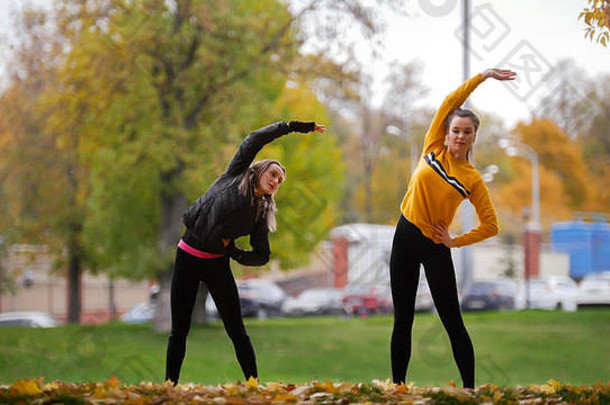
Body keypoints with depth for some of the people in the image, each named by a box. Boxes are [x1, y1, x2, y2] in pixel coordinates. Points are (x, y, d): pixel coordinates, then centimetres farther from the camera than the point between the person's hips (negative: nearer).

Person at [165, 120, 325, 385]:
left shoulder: (262, 213, 6)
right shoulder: (234, 177, 0)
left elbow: (263, 256, 9)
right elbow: (254, 140, -8)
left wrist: (236, 254, -8)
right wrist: (291, 127, -9)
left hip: (217, 263, 1)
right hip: (188, 256, -1)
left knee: (236, 331, -3)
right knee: (179, 331, 3)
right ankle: (169, 385, 11)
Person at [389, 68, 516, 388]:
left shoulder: (472, 179, -3)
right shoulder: (433, 148, 2)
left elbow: (491, 225, -1)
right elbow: (450, 103, -2)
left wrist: (456, 241, -6)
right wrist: (482, 76, -4)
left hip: (436, 248, -3)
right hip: (405, 237, 3)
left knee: (452, 322, -4)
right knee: (402, 320, 7)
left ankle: (470, 388, 0)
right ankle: (397, 385, 13)